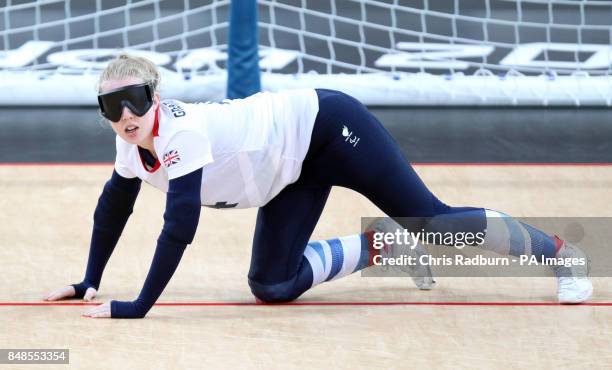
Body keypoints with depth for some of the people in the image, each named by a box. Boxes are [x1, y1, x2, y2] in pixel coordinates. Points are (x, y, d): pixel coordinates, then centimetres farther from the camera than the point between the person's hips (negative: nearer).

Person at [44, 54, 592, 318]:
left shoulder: (182, 132, -33)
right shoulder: (135, 145, -9)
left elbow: (179, 229, -39)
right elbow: (113, 209, 9)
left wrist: (137, 309, -36)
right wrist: (90, 284, 7)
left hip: (325, 127, -8)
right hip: (297, 174, 8)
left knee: (431, 219, -8)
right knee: (273, 285, 1)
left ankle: (557, 250, 11)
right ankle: (379, 246, 23)